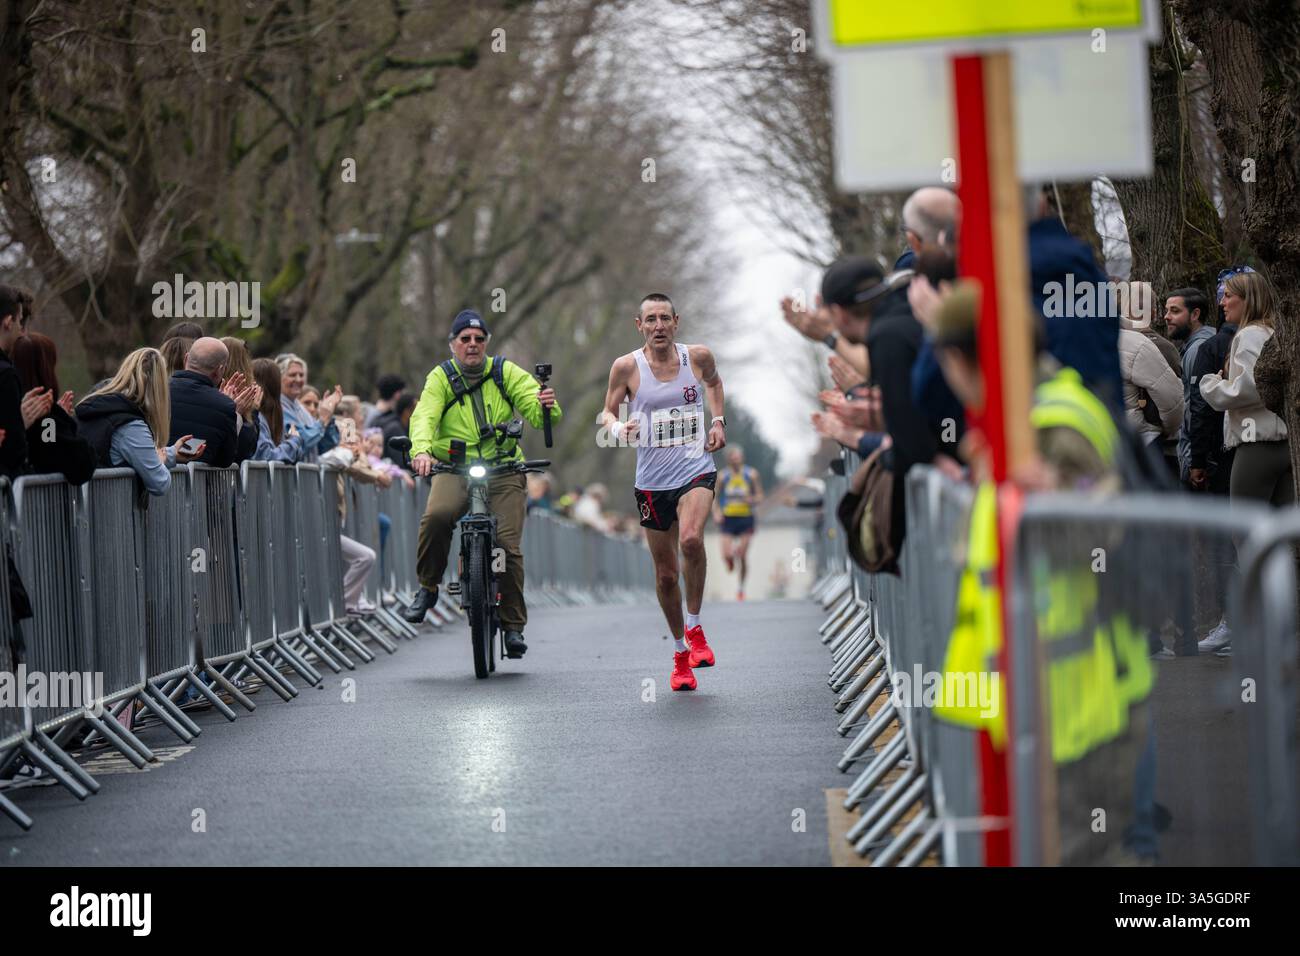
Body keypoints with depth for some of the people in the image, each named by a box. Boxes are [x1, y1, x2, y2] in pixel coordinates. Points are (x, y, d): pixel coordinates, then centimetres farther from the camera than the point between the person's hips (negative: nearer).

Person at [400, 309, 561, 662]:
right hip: (454, 470, -1)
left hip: (504, 470, 1)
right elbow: (424, 416, -14)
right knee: (437, 516, -31)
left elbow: (536, 413, -4)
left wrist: (545, 405, -29)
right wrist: (421, 450, -34)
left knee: (508, 545, -11)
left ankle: (513, 625, 4)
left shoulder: (506, 373, 6)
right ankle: (427, 587, -10)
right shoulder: (441, 378, 3)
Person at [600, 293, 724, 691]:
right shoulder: (627, 367, -5)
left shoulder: (698, 356, 0)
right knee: (665, 574, 7)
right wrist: (618, 428, -16)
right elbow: (607, 411, 6)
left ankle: (695, 627, -11)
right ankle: (681, 652, 27)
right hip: (652, 480, 1)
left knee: (691, 539, -30)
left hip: (696, 469, -1)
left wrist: (718, 420, 10)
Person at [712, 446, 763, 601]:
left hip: (745, 518, 0)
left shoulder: (751, 474, -1)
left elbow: (759, 495, 6)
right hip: (727, 518, 0)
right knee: (727, 555, -13)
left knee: (743, 557, -1)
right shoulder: (722, 476, 0)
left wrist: (752, 500, -16)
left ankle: (741, 586, 19)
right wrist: (716, 512, -9)